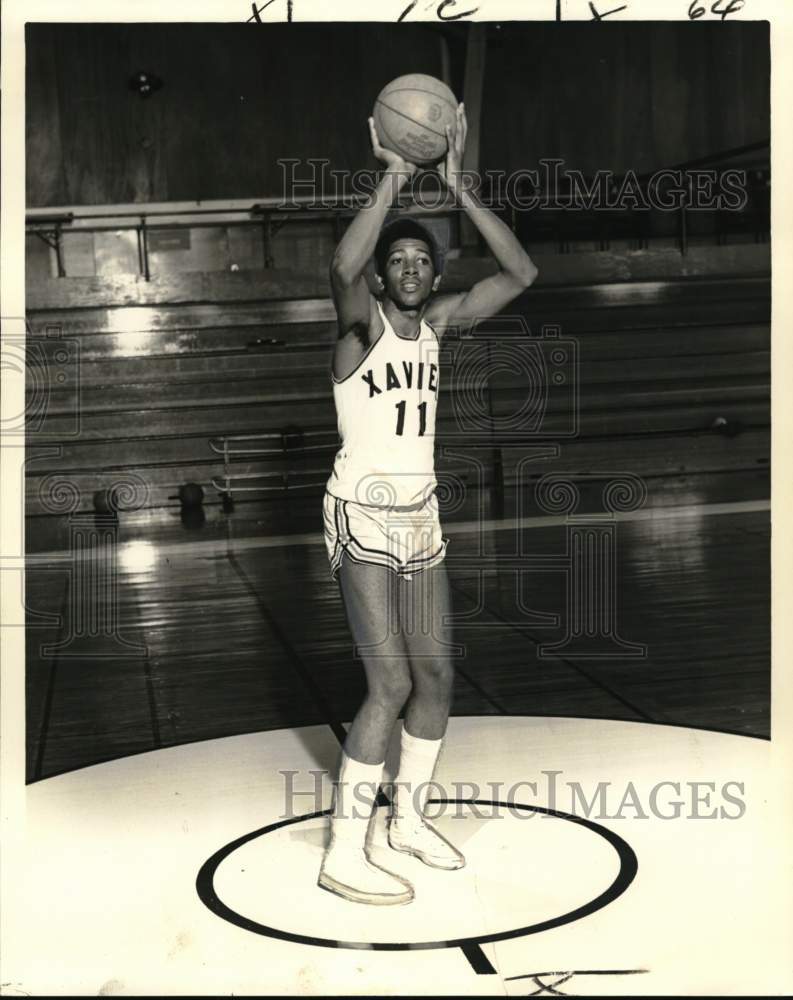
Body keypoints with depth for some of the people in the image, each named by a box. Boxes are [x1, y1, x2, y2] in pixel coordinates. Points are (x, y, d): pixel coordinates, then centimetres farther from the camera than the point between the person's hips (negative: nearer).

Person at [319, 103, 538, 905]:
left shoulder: (438, 320, 7)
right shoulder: (362, 320, -10)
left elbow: (521, 274, -2)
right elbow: (341, 267, -35)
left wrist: (457, 184, -9)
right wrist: (392, 178, -28)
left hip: (421, 517, 7)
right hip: (362, 516, -7)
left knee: (436, 675, 9)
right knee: (391, 684, -13)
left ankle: (408, 818, 28)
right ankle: (343, 855, -3)